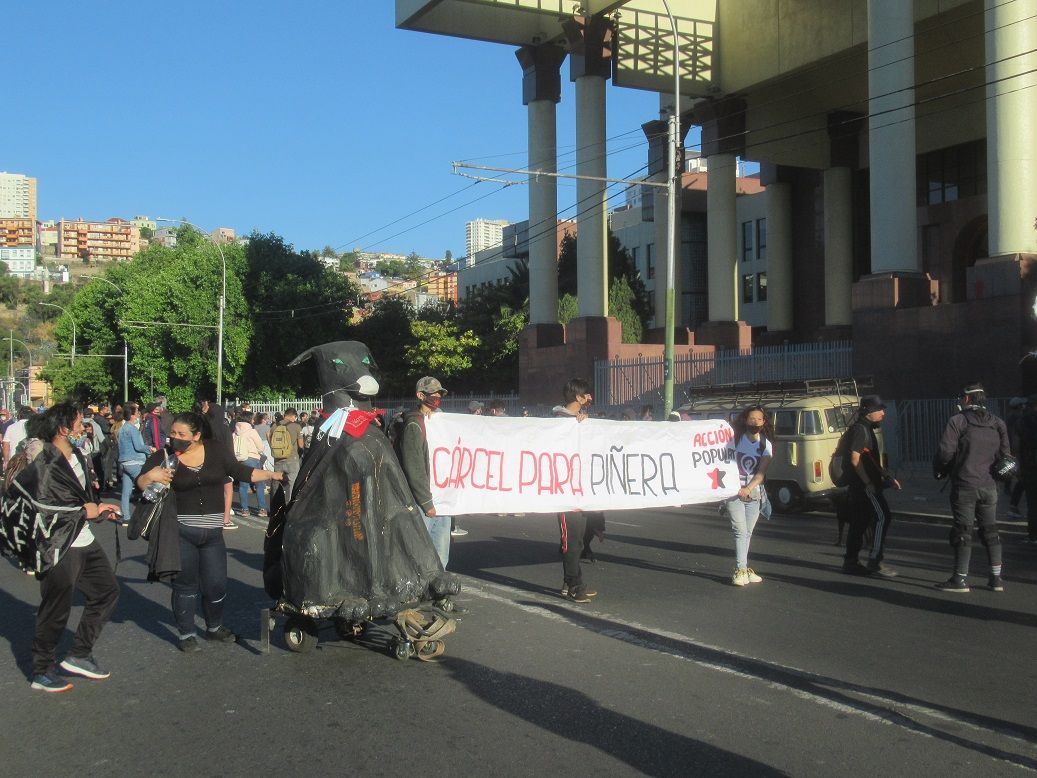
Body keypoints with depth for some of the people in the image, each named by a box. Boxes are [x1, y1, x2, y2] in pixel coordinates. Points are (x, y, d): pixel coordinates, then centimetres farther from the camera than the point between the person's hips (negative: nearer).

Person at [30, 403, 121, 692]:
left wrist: (99, 508, 3)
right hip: (60, 548, -9)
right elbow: (41, 511, -25)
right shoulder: (46, 465, -19)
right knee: (55, 612, 3)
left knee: (107, 591, 16)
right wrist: (85, 512, -17)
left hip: (84, 541, 9)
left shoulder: (77, 456, 8)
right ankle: (42, 672, 20)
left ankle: (79, 655, 25)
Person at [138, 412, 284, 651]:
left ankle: (214, 627, 31)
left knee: (216, 584, 7)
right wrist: (150, 476, -25)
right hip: (180, 532, -2)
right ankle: (186, 633, 20)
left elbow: (241, 472, 6)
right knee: (185, 584, 5)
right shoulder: (164, 456, -3)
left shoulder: (216, 451, 1)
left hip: (212, 532, 2)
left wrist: (272, 475, -1)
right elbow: (141, 484, -4)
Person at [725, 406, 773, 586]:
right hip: (733, 491, -3)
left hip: (753, 493, 3)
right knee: (740, 531, -11)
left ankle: (742, 569, 19)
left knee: (747, 533, 9)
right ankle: (741, 570, -13)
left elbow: (762, 471, -6)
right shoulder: (735, 439, -1)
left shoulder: (766, 445, 2)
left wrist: (748, 488, -21)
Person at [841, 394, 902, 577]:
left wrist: (887, 477, 18)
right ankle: (874, 562, -10)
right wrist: (868, 483, -19)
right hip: (864, 484, -10)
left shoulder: (866, 429, 19)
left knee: (859, 521, 11)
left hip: (859, 484, 10)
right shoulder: (860, 429, -13)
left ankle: (850, 562, 14)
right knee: (882, 517, -10)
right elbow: (855, 459, -20)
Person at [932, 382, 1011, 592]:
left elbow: (945, 452, -14)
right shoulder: (998, 423, 8)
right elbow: (1005, 454, 9)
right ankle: (996, 578, 15)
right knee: (990, 531, 13)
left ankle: (961, 579, 2)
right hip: (989, 486, 5)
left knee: (962, 531, 0)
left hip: (964, 486, -5)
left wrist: (939, 471, 3)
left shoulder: (957, 421, -8)